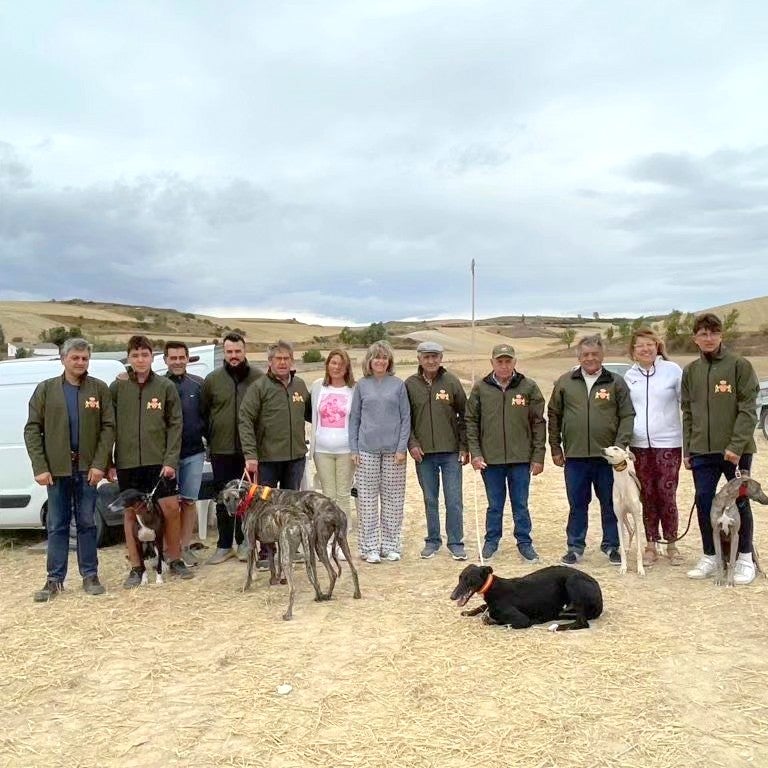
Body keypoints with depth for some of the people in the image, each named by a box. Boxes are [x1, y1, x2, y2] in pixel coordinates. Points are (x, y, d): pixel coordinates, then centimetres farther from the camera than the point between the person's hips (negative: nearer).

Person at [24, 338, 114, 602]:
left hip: (87, 467, 0)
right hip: (56, 468, 0)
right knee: (57, 525, 6)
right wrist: (40, 467, -8)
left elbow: (108, 427, -1)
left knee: (87, 523, 7)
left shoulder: (99, 389, 3)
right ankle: (55, 579, 14)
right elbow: (32, 430, 1)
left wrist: (99, 464, -10)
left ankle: (90, 575, 16)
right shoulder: (45, 389, 4)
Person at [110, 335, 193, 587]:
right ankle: (136, 567, 19)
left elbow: (174, 426, 0)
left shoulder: (166, 387, 1)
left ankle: (175, 560, 18)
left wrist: (171, 460, -8)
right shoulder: (118, 387, 1)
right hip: (127, 461, 1)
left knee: (171, 508, -2)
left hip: (159, 460, 0)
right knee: (130, 512, 7)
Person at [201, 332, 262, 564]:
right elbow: (203, 412, 10)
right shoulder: (212, 379, 3)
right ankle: (224, 545, 18)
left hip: (249, 449, -1)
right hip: (221, 450, 1)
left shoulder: (259, 377, -1)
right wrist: (210, 439, 6)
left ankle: (244, 542, 21)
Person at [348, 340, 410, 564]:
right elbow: (354, 418, 7)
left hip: (393, 450, 0)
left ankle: (390, 546, 14)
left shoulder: (398, 385, 3)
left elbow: (405, 418, 3)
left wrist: (402, 447, -5)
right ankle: (369, 547, 9)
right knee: (367, 500, 1)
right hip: (367, 450, 0)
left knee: (393, 499, 5)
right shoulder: (362, 385, 6)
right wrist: (354, 449, 1)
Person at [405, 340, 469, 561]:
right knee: (430, 500, 11)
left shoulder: (451, 382, 0)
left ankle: (455, 542, 12)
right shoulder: (410, 384, 1)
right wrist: (412, 443, -6)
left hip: (451, 452, -1)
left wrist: (464, 447, -1)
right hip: (423, 453, 1)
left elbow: (464, 416, 2)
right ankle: (433, 540, 23)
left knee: (454, 500, 2)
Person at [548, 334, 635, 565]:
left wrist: (620, 445, -9)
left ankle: (611, 545, 23)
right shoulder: (565, 382, 5)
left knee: (610, 503, 9)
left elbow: (627, 416, 1)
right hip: (575, 456, 1)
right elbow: (554, 416, 9)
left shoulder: (616, 382, 2)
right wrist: (555, 448, 6)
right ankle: (575, 546, 20)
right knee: (577, 504, 9)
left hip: (607, 455, -1)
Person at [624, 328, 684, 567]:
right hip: (640, 445, 3)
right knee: (648, 496, 8)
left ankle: (671, 544, 13)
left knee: (667, 495, -2)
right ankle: (651, 545, 16)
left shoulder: (672, 370, -2)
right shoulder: (629, 376, 8)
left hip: (668, 443, -3)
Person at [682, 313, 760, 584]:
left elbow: (748, 410, -9)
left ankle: (745, 558, 19)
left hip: (737, 450, -4)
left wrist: (736, 445, -16)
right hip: (702, 451, 4)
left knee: (740, 503, 5)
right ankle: (709, 556, 20)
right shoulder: (690, 371, 10)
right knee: (704, 503, 6)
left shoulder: (740, 365, -4)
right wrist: (687, 450, 8)